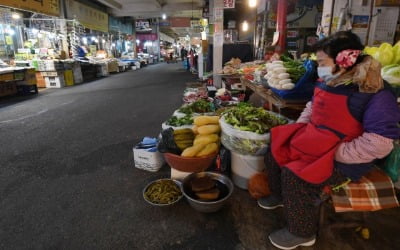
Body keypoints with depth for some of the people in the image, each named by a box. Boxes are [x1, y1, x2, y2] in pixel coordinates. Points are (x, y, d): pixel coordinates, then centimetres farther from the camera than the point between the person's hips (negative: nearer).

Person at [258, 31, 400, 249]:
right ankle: (280, 195, 29)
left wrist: (335, 154, -24)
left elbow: (378, 144, -27)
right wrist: (298, 130, 5)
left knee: (295, 174, -24)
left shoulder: (376, 93, -21)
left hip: (346, 158, -8)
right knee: (275, 151, 4)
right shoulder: (330, 82, 3)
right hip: (316, 140, 8)